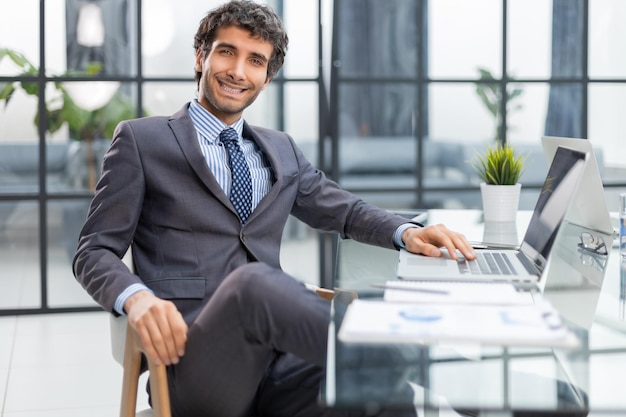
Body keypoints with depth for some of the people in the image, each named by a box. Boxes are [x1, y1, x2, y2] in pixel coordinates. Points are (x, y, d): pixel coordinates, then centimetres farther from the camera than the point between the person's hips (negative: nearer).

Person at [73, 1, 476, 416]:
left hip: (280, 354, 4)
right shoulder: (141, 140, 8)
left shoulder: (282, 150, 22)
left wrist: (407, 232, 6)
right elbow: (95, 252, 5)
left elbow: (345, 210, 29)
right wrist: (136, 297, -19)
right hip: (195, 357, -3)